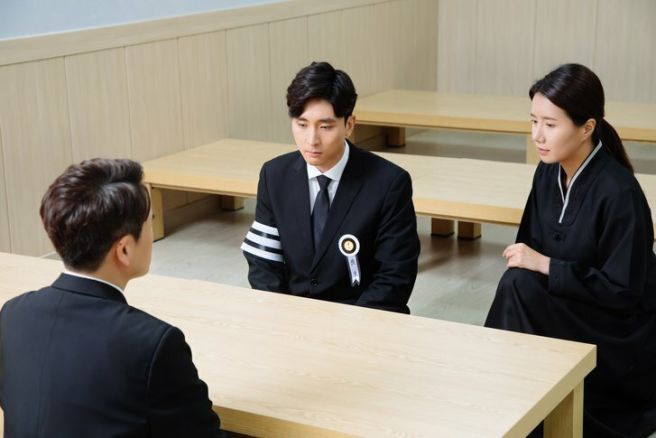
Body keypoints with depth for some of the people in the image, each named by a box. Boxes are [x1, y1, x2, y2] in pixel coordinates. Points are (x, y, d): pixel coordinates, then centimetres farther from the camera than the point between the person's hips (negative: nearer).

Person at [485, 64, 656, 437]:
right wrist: (523, 259, -16)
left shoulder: (619, 192, -23)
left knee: (520, 288, -25)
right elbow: (533, 247, 5)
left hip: (622, 341, -6)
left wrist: (545, 266, -21)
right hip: (570, 314, 6)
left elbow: (620, 291, -21)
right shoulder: (549, 173, -1)